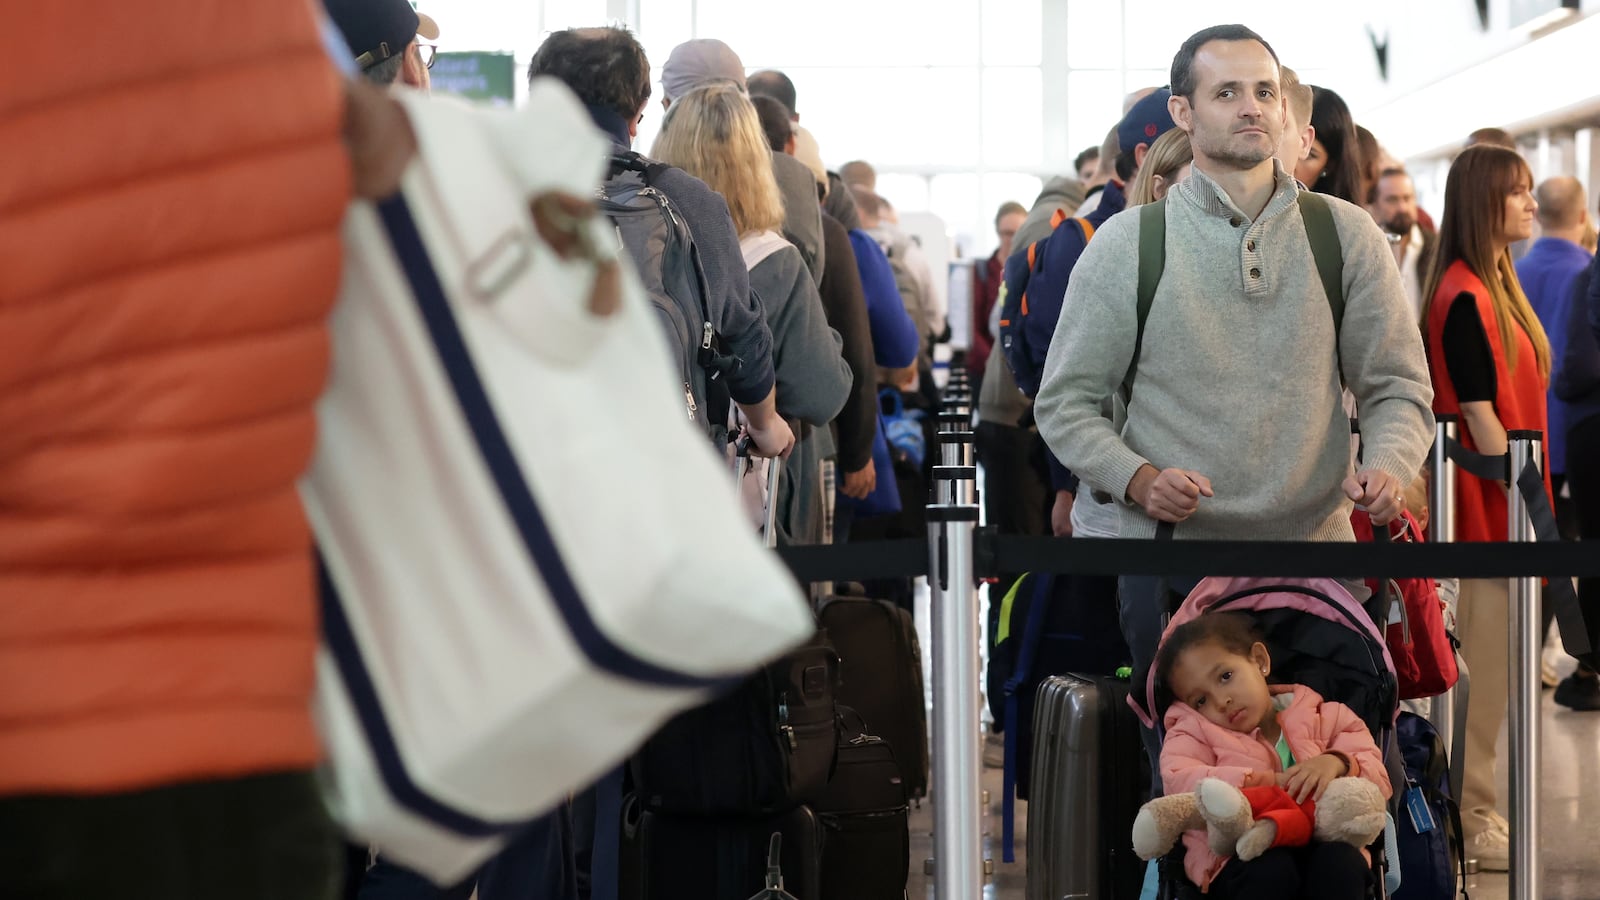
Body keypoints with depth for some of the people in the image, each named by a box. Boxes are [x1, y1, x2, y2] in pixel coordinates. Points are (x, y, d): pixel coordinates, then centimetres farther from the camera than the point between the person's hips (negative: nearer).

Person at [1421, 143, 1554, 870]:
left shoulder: (1497, 286, 13)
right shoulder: (1464, 298, -16)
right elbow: (1479, 413, -18)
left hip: (1503, 498, 9)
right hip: (1486, 505, -9)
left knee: (1488, 662, 14)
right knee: (1483, 663, -3)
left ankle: (1471, 805, 22)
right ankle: (1468, 818, 4)